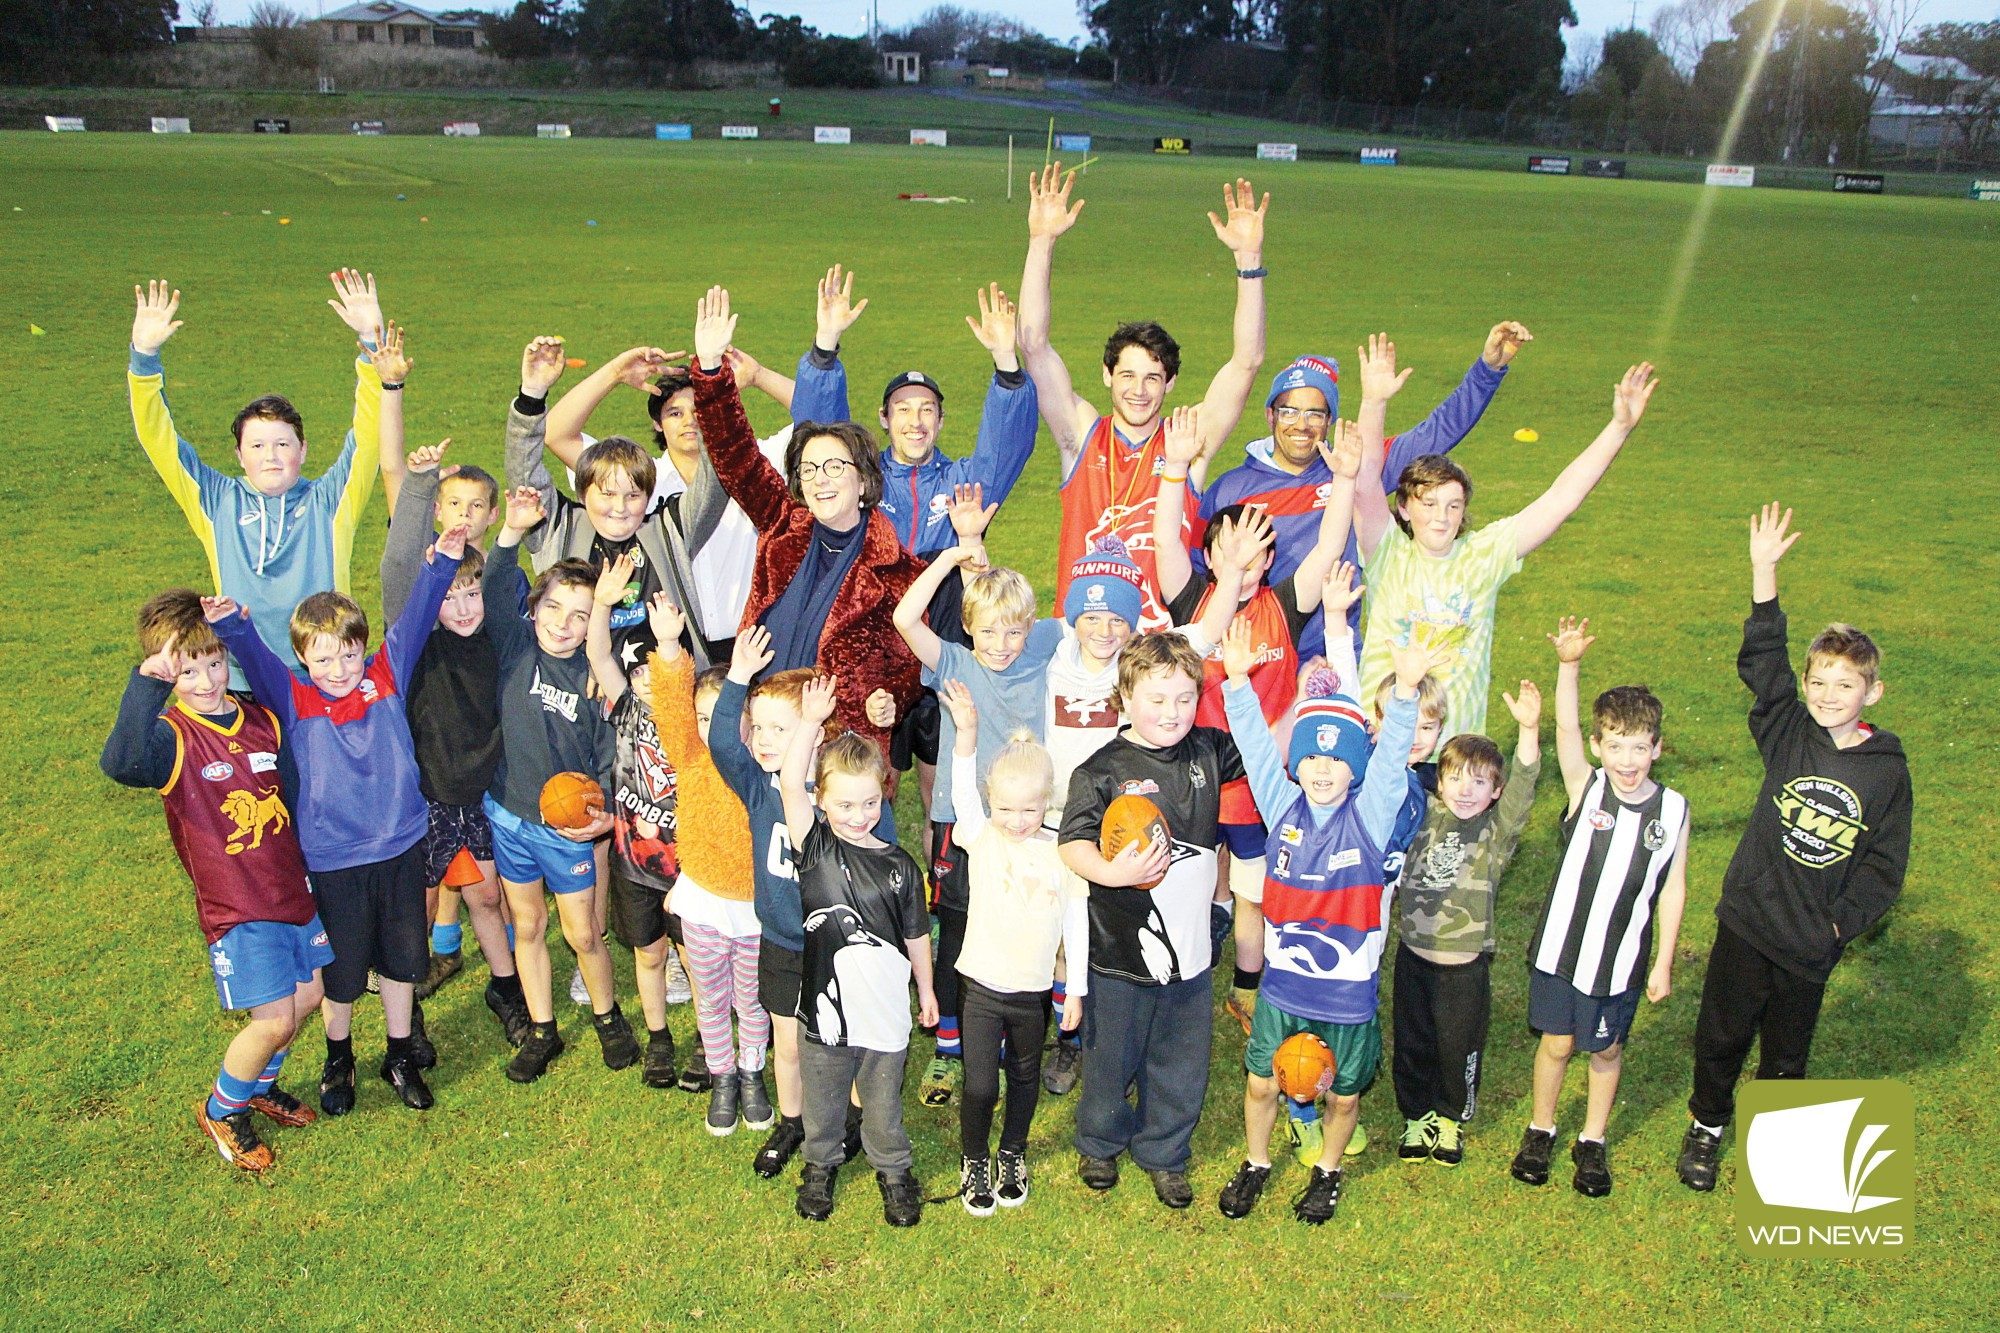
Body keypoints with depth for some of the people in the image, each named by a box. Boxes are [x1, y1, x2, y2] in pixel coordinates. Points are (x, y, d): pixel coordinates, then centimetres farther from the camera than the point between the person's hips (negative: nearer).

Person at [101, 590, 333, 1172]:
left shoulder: (263, 721, 2)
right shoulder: (170, 738, -16)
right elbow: (121, 764, -41)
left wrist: (306, 870, 20)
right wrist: (147, 686, -51)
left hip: (291, 888, 6)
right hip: (235, 905, -6)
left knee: (308, 994, 15)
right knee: (275, 1018, -7)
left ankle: (260, 1085, 43)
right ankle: (221, 1109, 22)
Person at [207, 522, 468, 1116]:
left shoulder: (388, 675, -4)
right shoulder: (293, 698, -8)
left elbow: (414, 620, -8)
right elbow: (254, 660, -24)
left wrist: (441, 564, -21)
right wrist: (230, 626, -44)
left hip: (402, 847, 2)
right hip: (334, 860, -2)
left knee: (402, 957, 17)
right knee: (344, 967, 14)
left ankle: (401, 1055, 37)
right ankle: (338, 1058, 40)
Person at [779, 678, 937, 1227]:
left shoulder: (900, 864, -3)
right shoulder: (816, 849, -9)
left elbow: (916, 934, 8)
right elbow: (790, 783, -22)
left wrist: (925, 989, 15)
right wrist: (811, 721, -25)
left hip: (885, 1014, 1)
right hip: (824, 1012, 0)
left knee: (884, 1104, 17)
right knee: (822, 1100, 19)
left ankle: (892, 1169, 42)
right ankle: (821, 1164, 45)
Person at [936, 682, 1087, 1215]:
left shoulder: (1061, 852, -7)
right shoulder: (980, 837, -8)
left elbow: (1076, 923, 0)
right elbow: (963, 790, -25)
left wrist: (1076, 990, 3)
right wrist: (966, 731, -42)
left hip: (1034, 991, 1)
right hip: (982, 986, -1)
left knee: (1025, 1079, 19)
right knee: (980, 1085, 1)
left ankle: (1013, 1155, 43)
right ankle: (975, 1160, 28)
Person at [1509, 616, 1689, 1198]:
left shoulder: (1673, 809, -8)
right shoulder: (1585, 788, -12)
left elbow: (1673, 888, 0)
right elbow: (1565, 728, -29)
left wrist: (1664, 963, 2)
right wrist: (1568, 664, -45)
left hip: (1622, 959, 1)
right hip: (1561, 948, -1)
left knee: (1606, 1050, 16)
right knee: (1557, 1042, 12)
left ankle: (1592, 1140, 38)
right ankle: (1540, 1130, 35)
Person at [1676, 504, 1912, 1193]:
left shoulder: (1888, 770, -6)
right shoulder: (1789, 735, -5)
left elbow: (1885, 865, -1)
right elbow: (1762, 662, -15)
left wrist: (1841, 922, -9)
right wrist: (1764, 575, -23)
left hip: (1811, 943, 0)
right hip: (1747, 922, 0)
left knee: (1787, 1049, 17)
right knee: (1721, 1034, 13)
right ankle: (1708, 1123, 37)